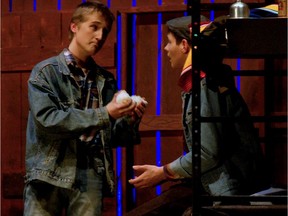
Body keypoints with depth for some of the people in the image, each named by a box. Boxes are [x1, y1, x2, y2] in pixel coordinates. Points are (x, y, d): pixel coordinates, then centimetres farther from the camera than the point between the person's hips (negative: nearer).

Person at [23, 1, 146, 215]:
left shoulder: (106, 80, 14)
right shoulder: (45, 72, 1)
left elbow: (112, 137, 16)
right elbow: (47, 120, -14)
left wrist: (130, 120, -6)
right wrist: (104, 115, -17)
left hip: (91, 176, 3)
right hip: (49, 173, -3)